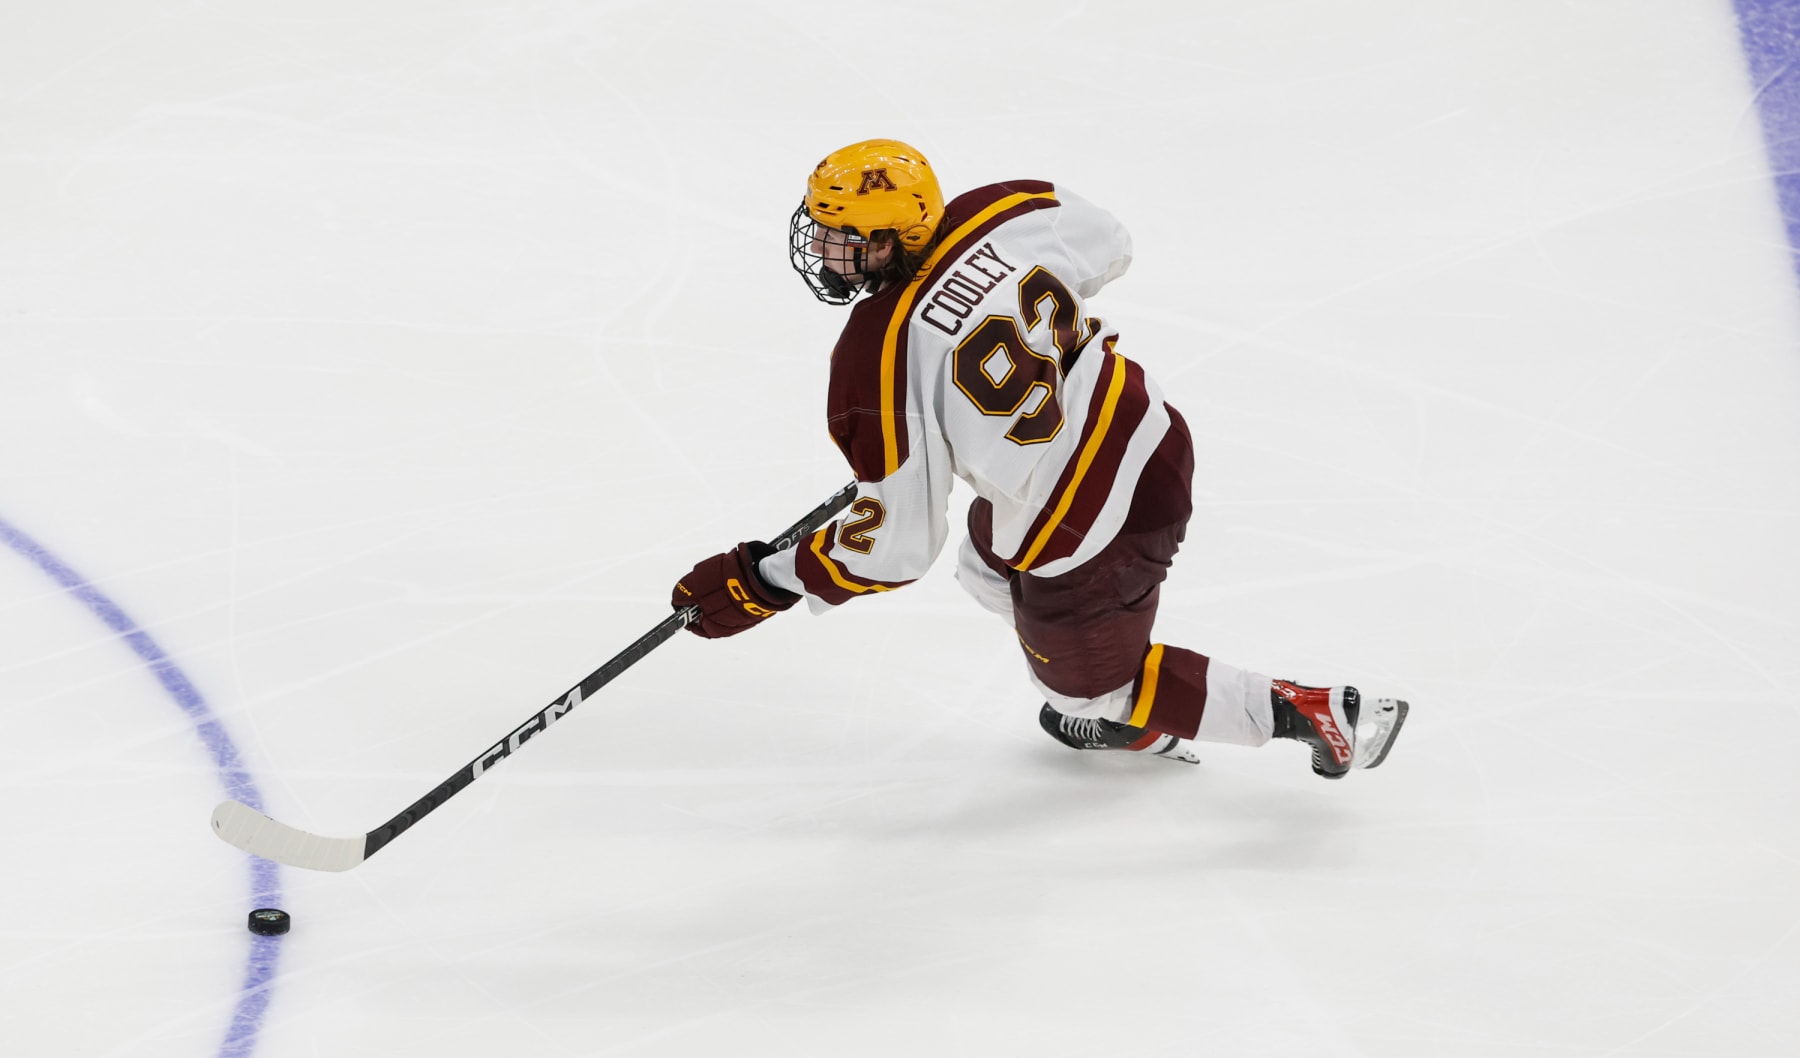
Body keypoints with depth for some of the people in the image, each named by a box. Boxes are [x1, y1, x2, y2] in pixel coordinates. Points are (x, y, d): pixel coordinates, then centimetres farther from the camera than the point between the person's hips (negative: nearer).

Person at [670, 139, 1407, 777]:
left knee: (1087, 681, 22)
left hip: (1090, 536, -8)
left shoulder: (880, 362, -28)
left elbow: (896, 544, -21)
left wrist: (764, 584, -9)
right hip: (1149, 433, 8)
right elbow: (1108, 249, 11)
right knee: (989, 568, 33)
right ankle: (1132, 726, 51)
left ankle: (1309, 715, 18)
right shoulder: (1004, 212, -11)